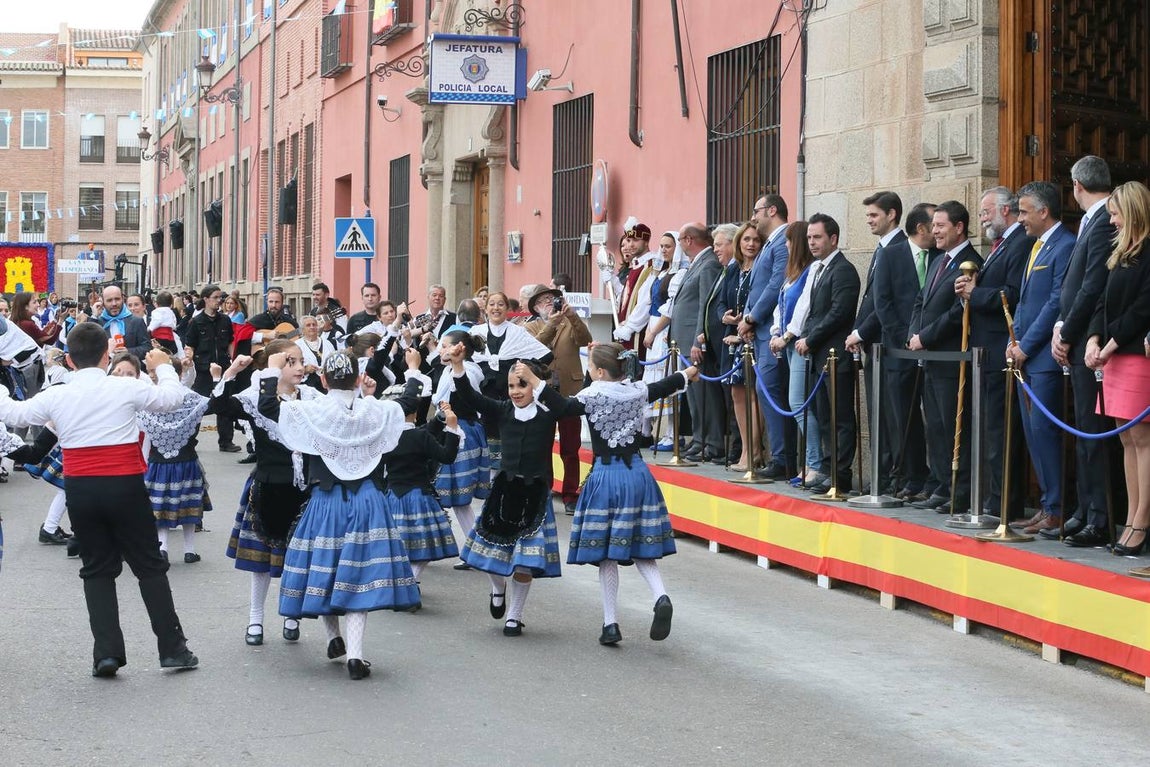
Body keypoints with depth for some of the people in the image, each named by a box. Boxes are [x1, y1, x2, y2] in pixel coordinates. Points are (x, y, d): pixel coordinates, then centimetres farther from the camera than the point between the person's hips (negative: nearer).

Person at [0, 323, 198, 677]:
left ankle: (106, 652, 5)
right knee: (150, 566, 7)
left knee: (97, 569, 13)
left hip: (80, 491, 2)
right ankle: (172, 648, 9)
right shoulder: (126, 388, -9)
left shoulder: (55, 396, -1)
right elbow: (172, 398, 1)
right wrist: (163, 366, 18)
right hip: (125, 488, -2)